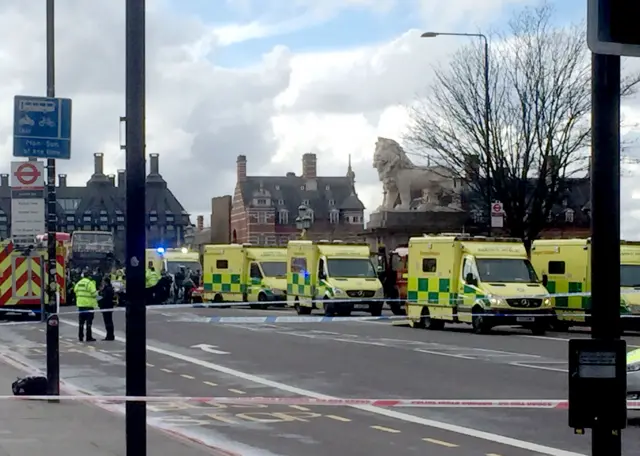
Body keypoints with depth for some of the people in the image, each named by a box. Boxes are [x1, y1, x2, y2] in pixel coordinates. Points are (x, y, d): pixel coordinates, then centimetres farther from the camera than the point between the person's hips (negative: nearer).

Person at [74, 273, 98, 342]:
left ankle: (80, 337, 15)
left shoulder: (78, 283, 9)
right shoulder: (90, 283, -12)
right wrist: (95, 304, -7)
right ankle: (89, 337, -1)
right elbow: (94, 294, -15)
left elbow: (75, 291, 15)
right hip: (89, 305, -6)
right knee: (89, 322, -2)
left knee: (81, 322, 13)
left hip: (80, 304, 6)